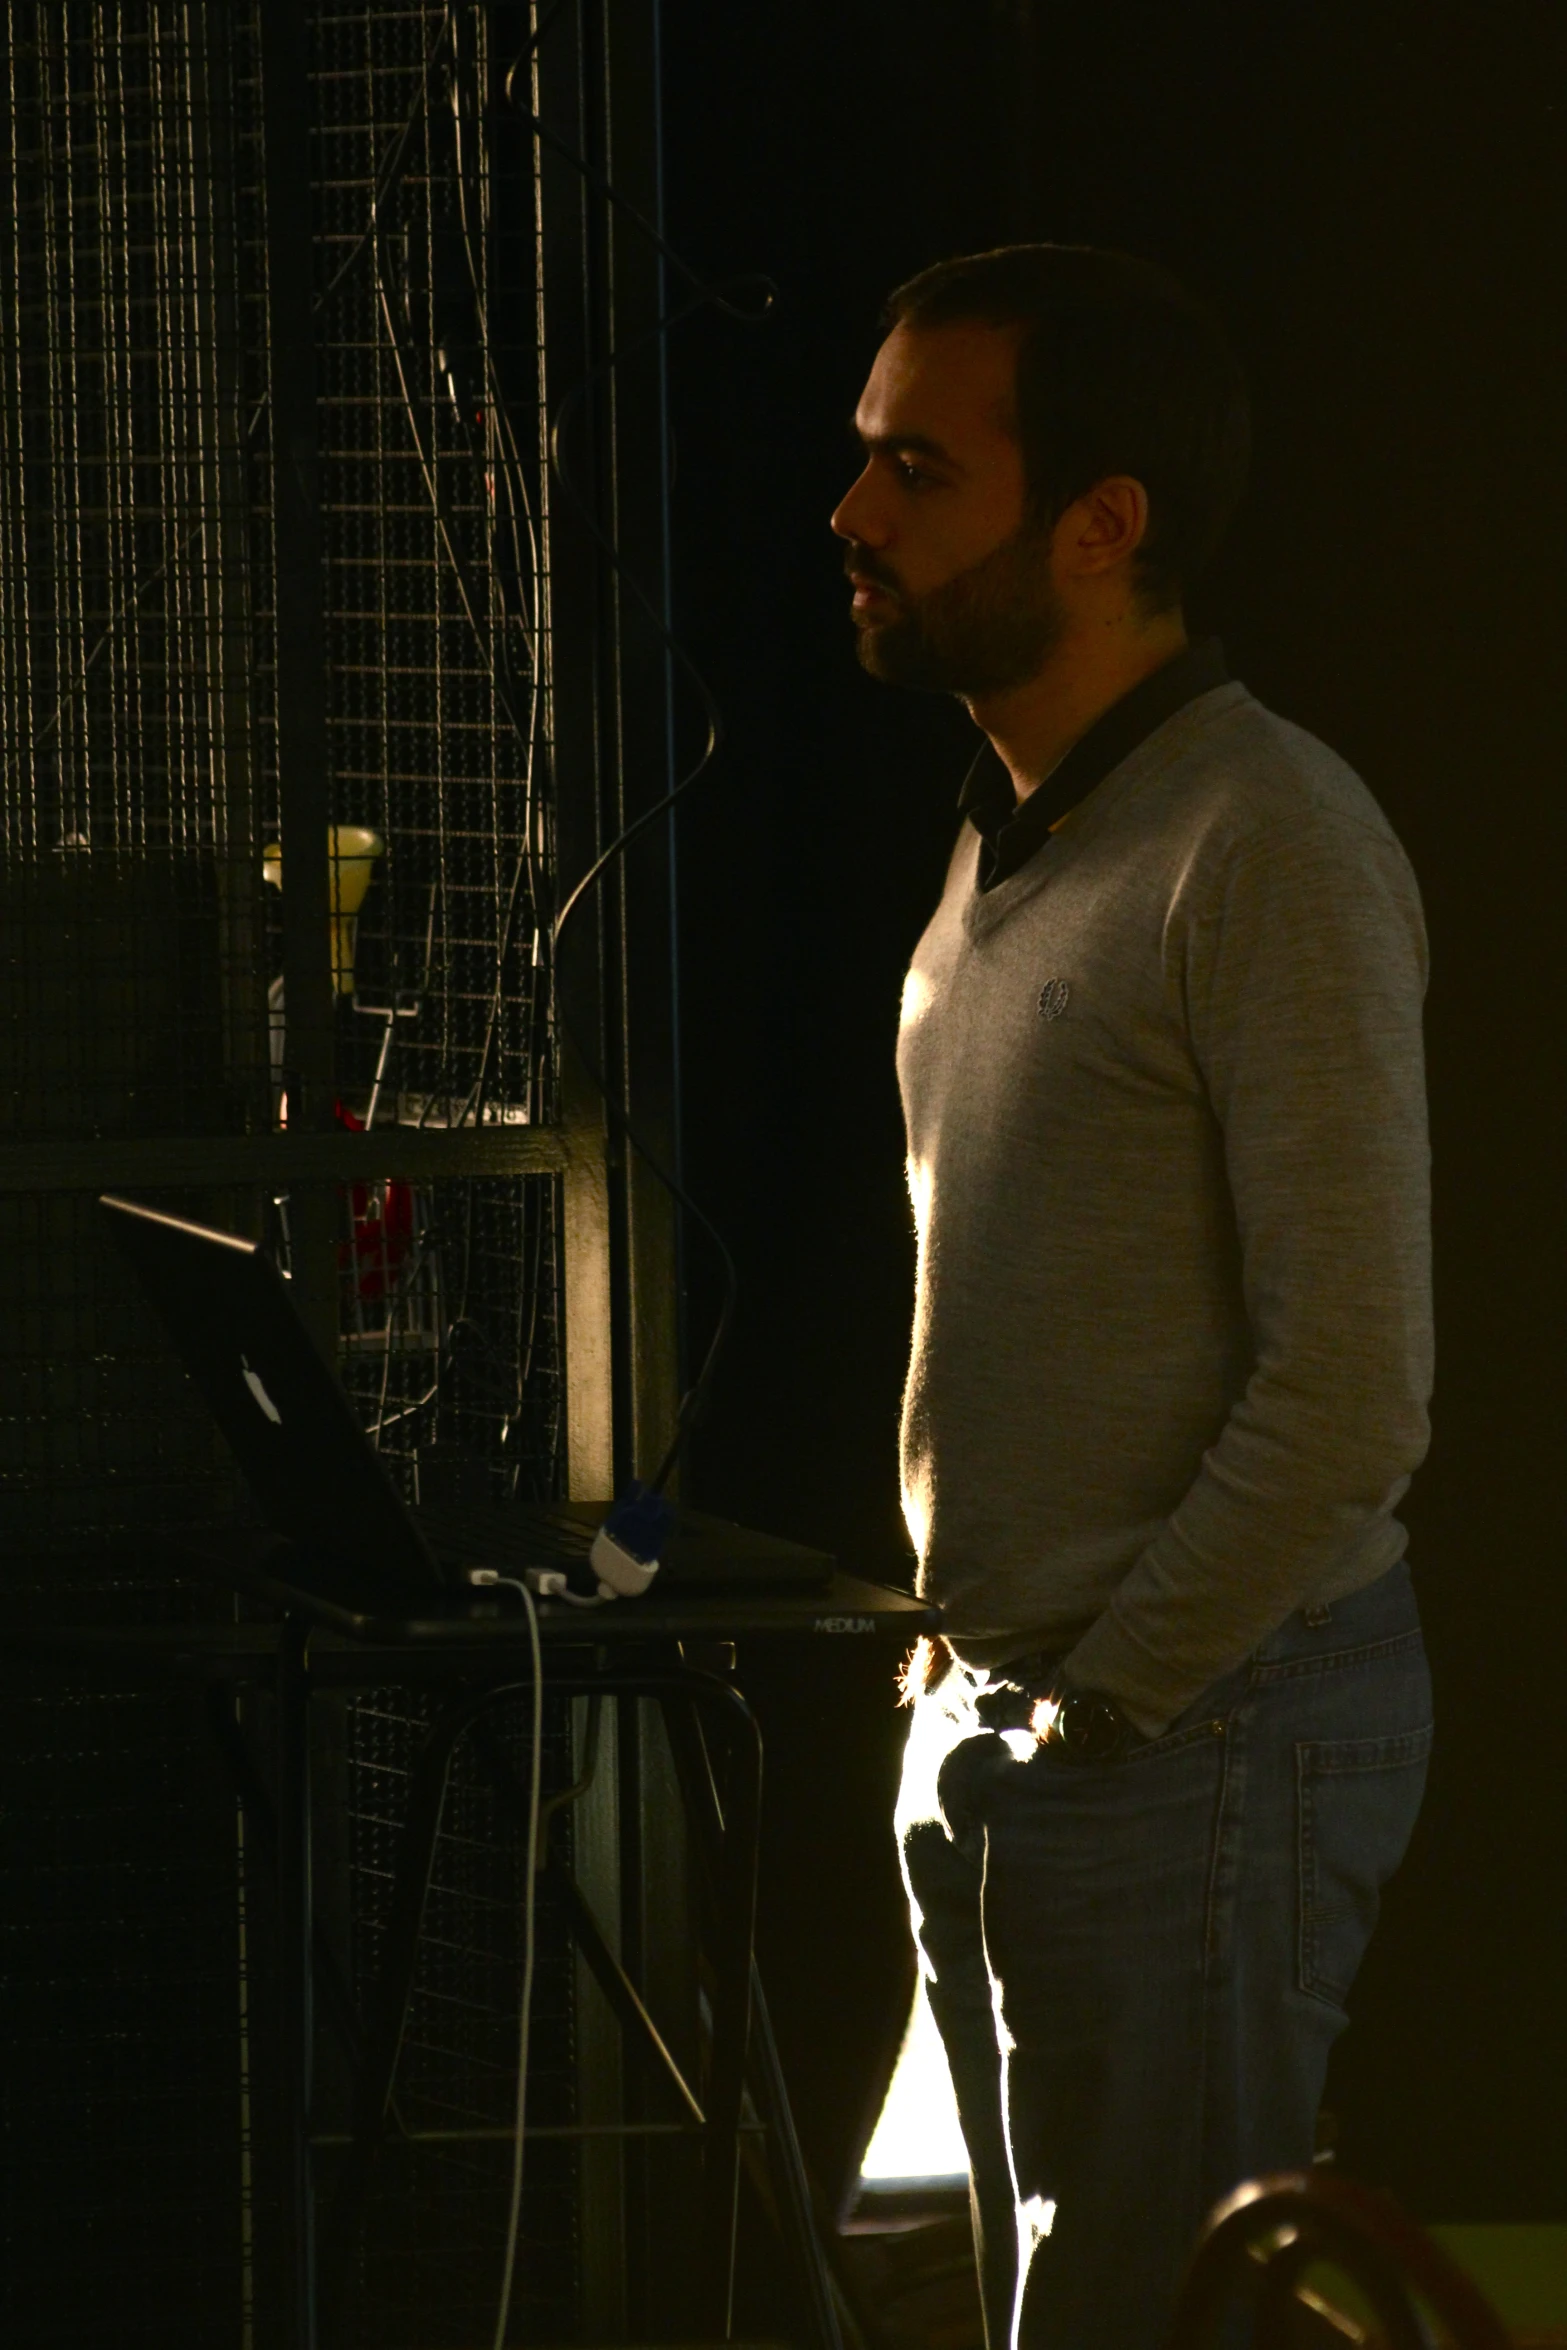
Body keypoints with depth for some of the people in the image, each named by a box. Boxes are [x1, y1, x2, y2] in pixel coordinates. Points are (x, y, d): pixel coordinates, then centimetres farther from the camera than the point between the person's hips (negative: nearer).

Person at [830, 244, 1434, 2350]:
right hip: (995, 1726, 9)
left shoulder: (1270, 847, -16)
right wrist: (979, 1693, 13)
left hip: (1197, 1723, -9)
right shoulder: (1009, 838, 14)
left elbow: (1352, 1386, -20)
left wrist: (1102, 1701, -16)